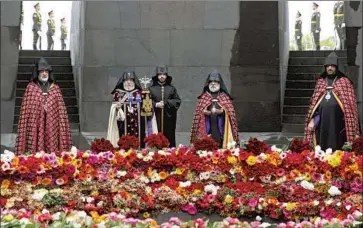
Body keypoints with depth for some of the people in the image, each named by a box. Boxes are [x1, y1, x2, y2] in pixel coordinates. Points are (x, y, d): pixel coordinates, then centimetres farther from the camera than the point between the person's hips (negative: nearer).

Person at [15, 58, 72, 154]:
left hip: (51, 127, 2)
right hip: (35, 127, -2)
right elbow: (25, 110, 2)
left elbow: (61, 110, 8)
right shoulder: (31, 87, 6)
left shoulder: (55, 88, 12)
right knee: (35, 151, -7)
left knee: (52, 151, -3)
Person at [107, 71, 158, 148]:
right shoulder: (118, 93, 8)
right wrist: (117, 107, -16)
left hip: (137, 125, 1)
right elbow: (113, 108, 5)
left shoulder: (139, 93, 12)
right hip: (123, 126, -1)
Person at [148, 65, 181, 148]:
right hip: (156, 119, -1)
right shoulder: (151, 88, 5)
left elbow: (178, 101, 5)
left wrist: (166, 102, -7)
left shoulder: (172, 88, 9)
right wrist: (156, 104, -13)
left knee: (170, 138, 3)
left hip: (169, 119, 1)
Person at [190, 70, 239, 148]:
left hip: (220, 125, -1)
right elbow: (198, 111, 10)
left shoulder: (225, 97, 9)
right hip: (207, 126, 1)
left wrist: (223, 111, -16)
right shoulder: (204, 97, 12)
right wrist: (203, 111, -10)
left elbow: (230, 111, 3)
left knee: (220, 142, -9)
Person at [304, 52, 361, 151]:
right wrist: (312, 119, 2)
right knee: (322, 147, 4)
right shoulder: (320, 82, 14)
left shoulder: (344, 82, 4)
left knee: (336, 147, -2)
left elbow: (350, 104, -1)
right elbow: (314, 102, 13)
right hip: (322, 122, 3)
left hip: (337, 122, -3)